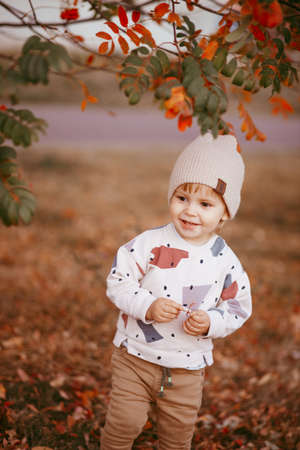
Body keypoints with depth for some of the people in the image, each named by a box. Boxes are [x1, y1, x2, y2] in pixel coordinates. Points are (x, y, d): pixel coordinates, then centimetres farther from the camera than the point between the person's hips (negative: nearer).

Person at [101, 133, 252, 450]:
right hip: (136, 355, -2)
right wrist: (148, 306, -26)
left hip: (188, 368, 2)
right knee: (125, 421, 4)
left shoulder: (226, 261, -7)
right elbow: (118, 282, -11)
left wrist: (210, 323, -17)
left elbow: (238, 308, 1)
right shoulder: (150, 244, -14)